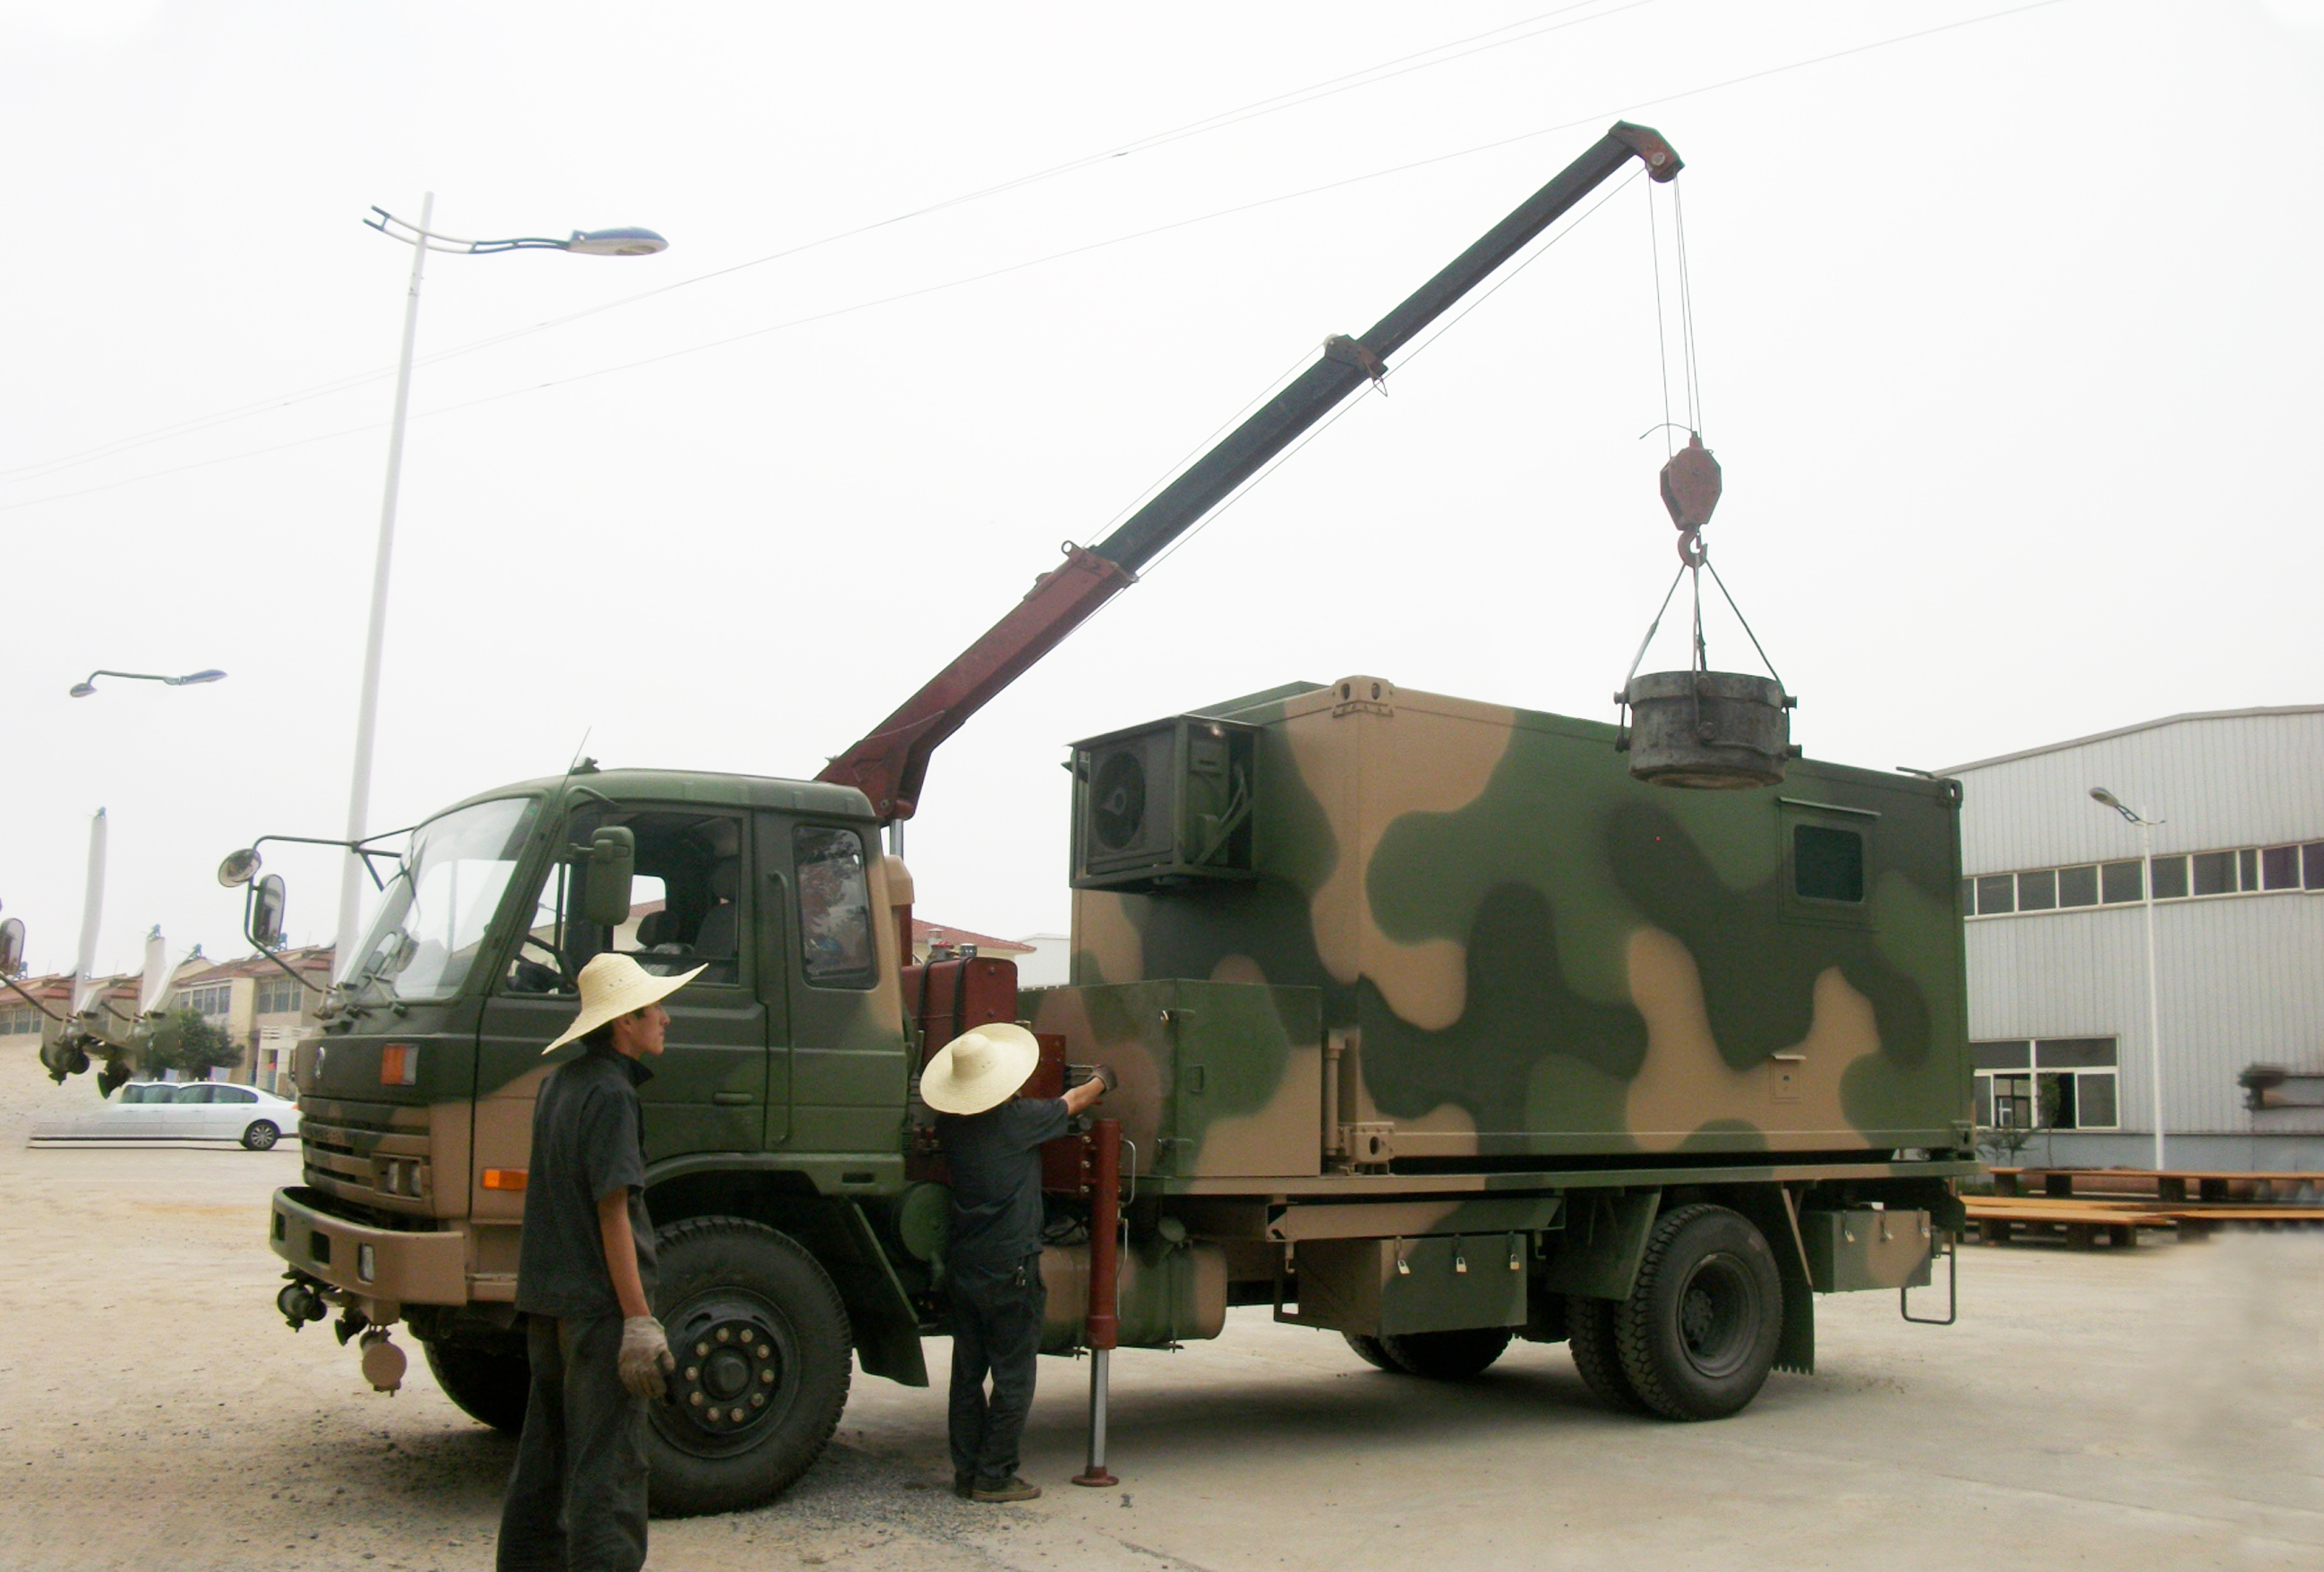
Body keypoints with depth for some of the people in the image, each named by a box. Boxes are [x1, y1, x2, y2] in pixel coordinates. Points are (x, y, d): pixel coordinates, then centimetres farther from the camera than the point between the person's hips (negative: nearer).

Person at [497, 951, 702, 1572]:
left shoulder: (559, 1083, 12)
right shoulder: (610, 1094, -17)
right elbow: (613, 1211, -21)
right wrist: (639, 1320, -21)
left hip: (545, 1298, 9)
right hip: (599, 1304, -9)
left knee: (546, 1449, 19)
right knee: (607, 1465, -6)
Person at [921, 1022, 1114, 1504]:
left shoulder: (951, 1125, 0)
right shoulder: (1019, 1119, -14)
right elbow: (1073, 1102, 5)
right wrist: (1102, 1081, 25)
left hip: (962, 1265, 6)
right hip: (1010, 1268, -6)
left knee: (967, 1373, 13)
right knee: (1013, 1378, 4)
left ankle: (966, 1472, 19)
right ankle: (993, 1476, 7)